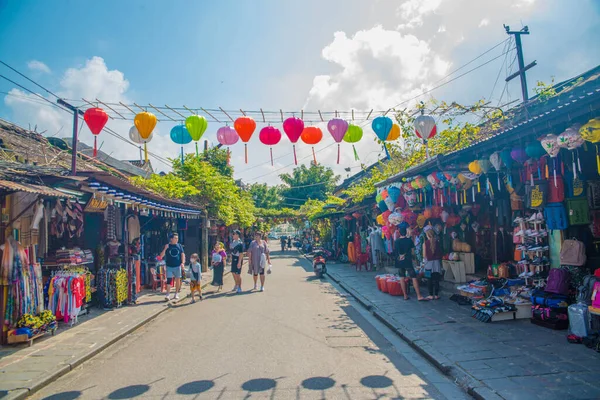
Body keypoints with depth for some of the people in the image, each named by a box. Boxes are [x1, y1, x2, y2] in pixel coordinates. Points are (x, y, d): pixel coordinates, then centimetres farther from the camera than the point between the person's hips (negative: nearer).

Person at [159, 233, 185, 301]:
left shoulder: (179, 246, 4)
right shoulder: (167, 246, -1)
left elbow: (182, 254, 4)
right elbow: (161, 256, -4)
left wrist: (182, 263, -9)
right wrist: (165, 249, -18)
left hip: (177, 266, 2)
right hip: (169, 266, -2)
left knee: (178, 279, 9)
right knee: (169, 280, -7)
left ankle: (176, 294, 22)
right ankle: (167, 295, -4)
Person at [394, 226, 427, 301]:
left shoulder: (396, 241, 0)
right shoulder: (409, 240, -6)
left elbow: (395, 252, 7)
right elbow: (412, 251, 1)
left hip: (399, 262, 3)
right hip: (407, 261, -3)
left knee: (402, 278, 11)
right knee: (414, 278, -4)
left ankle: (405, 295, 13)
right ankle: (419, 296, -8)